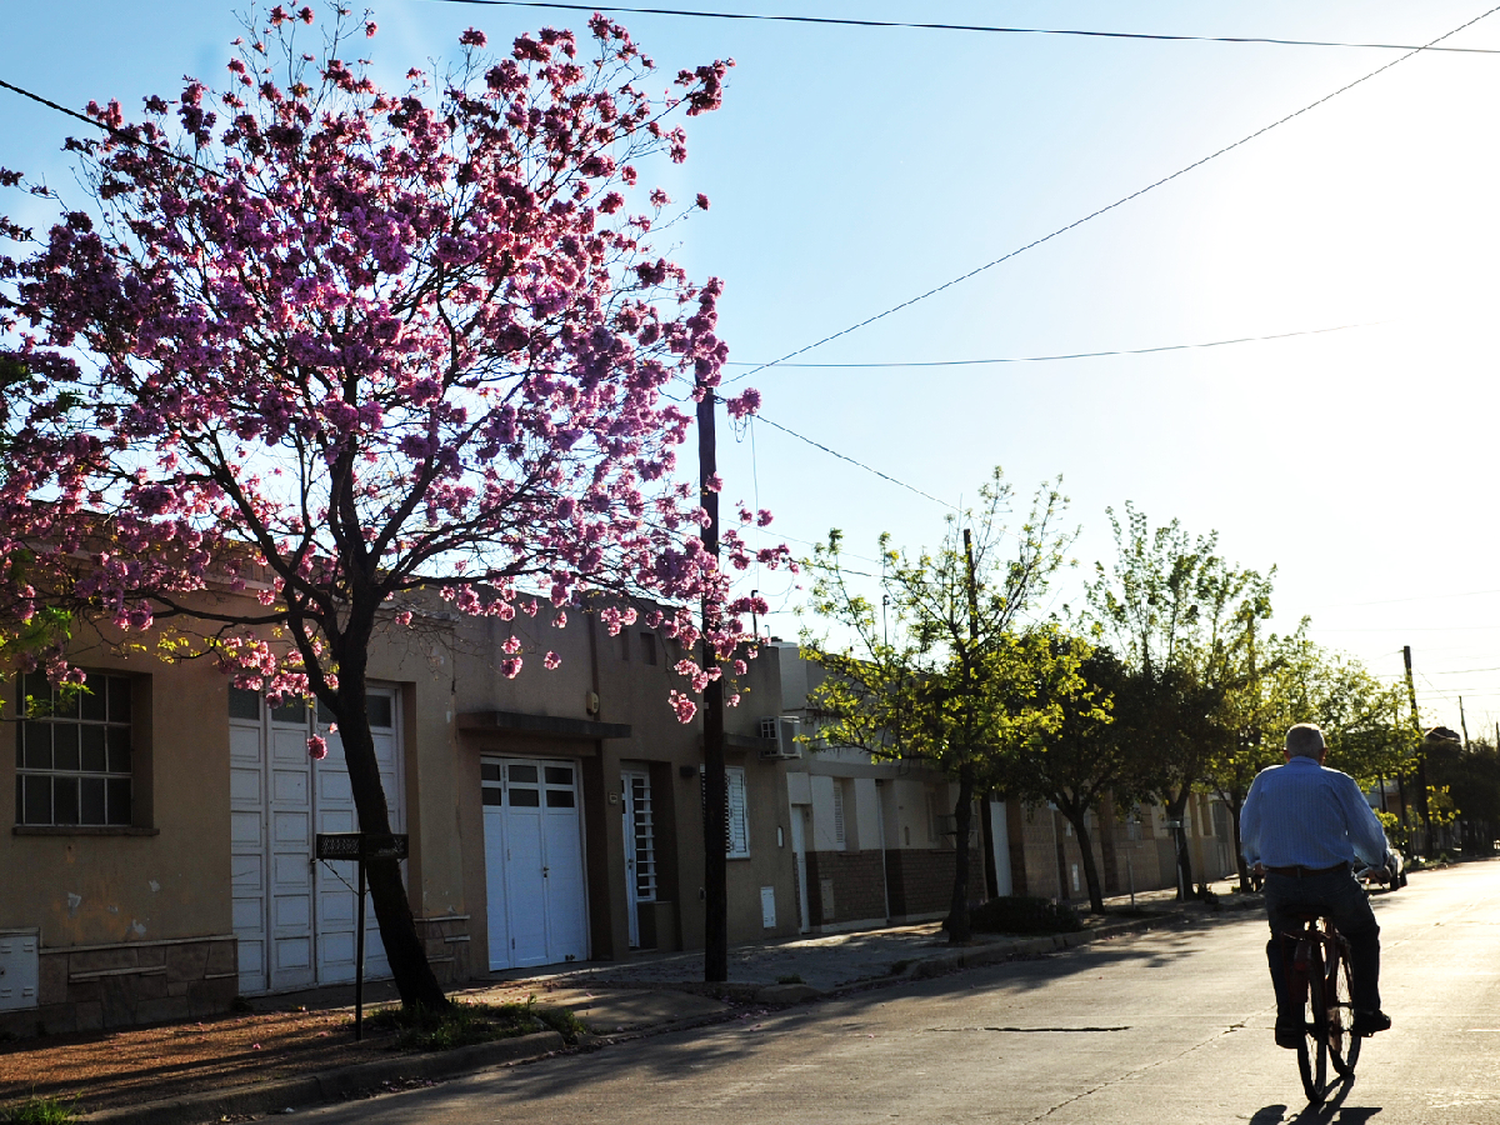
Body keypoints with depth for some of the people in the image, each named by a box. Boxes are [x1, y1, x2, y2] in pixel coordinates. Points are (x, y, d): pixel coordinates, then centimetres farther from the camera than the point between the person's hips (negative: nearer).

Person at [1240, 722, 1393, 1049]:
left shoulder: (1264, 781, 7)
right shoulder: (1338, 783, 0)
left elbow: (1248, 832, 18)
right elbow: (1368, 834, 6)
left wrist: (1256, 861, 39)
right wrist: (1381, 860, 29)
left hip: (1280, 885, 2)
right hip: (1333, 883, -2)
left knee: (1280, 945, 26)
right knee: (1364, 935, 26)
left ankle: (1287, 1020, 12)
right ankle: (1366, 1012, 21)